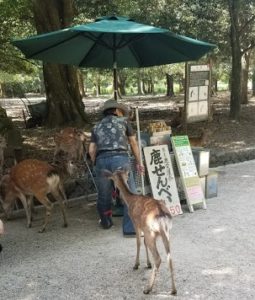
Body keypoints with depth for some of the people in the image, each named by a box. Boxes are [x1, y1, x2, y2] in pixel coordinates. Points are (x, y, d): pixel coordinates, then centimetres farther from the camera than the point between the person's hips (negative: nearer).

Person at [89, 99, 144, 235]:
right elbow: (133, 143, 20)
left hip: (101, 160, 4)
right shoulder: (123, 121, 20)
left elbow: (91, 150, 16)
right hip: (120, 158, -4)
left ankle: (106, 222, 38)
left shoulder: (97, 127, 25)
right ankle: (130, 227, -5)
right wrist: (139, 162, 26)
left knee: (104, 194, 18)